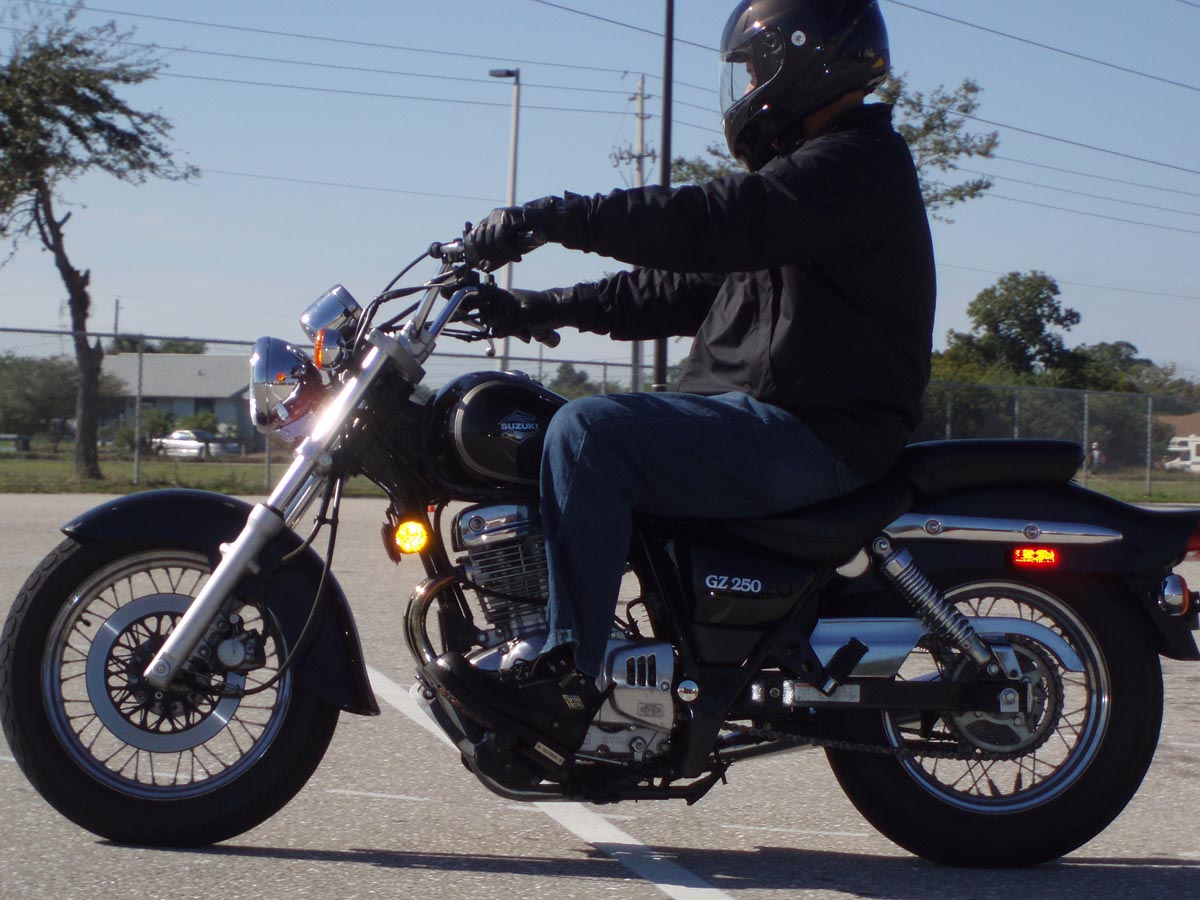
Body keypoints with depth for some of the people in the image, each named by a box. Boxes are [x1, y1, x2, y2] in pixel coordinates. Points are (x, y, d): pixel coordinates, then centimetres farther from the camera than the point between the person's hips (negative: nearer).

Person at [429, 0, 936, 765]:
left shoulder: (857, 163, -10)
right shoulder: (804, 172, 23)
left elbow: (707, 223, -24)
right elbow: (683, 287, 21)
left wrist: (549, 217, -24)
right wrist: (543, 308, 13)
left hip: (811, 435, -11)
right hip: (767, 418, 11)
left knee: (587, 433, -26)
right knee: (581, 437, 12)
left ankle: (568, 679, -26)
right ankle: (532, 637, 10)